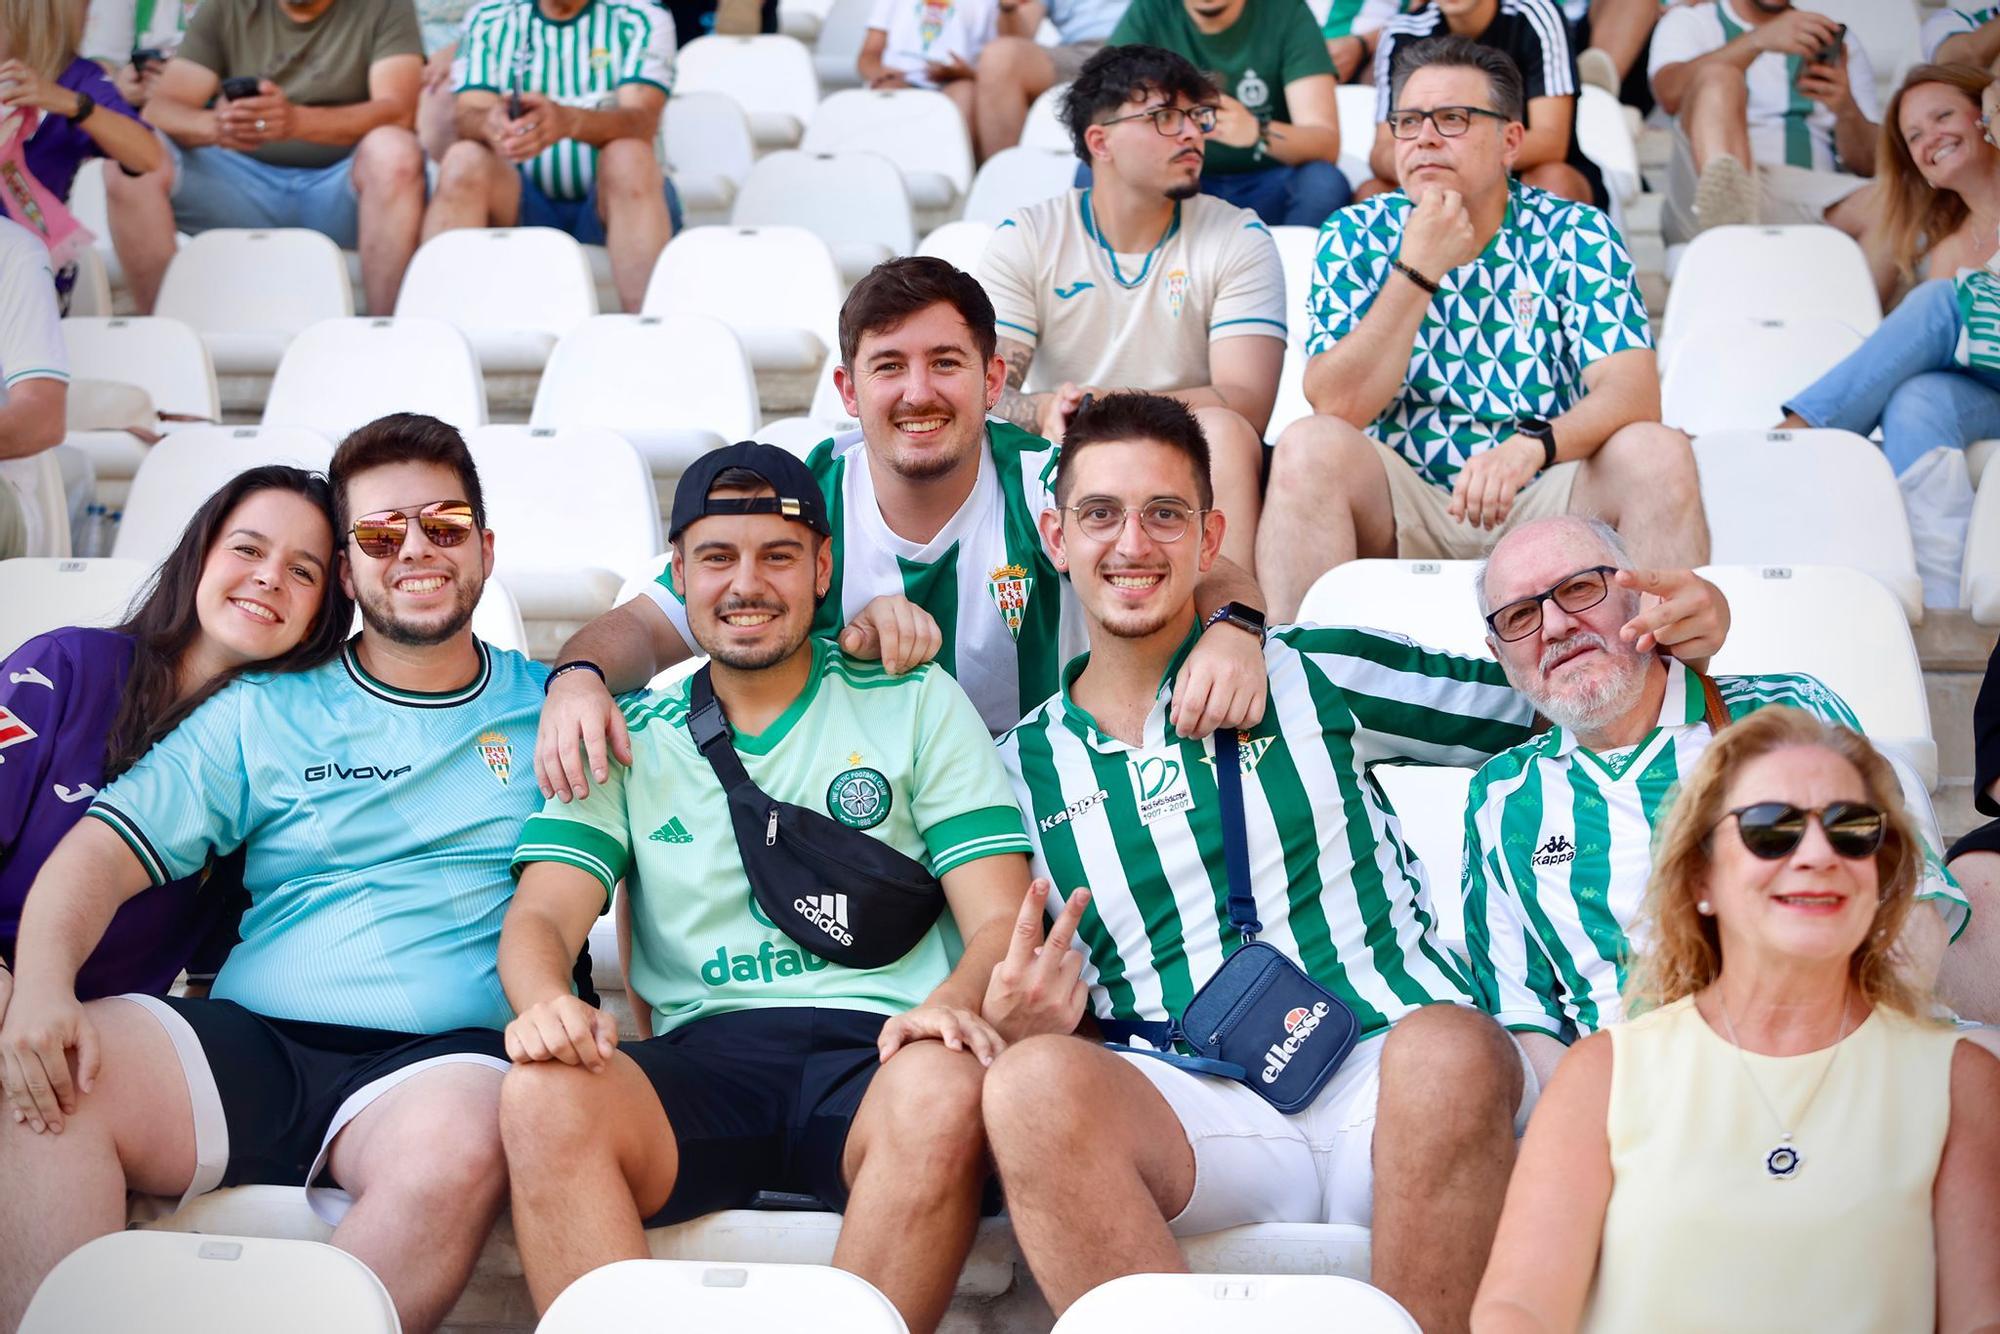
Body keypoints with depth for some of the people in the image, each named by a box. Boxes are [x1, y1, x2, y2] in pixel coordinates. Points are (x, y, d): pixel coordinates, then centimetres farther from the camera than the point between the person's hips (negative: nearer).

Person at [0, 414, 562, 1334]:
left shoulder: (548, 711, 17)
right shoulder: (262, 715, 17)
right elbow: (104, 853, 8)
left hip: (440, 1058, -2)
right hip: (250, 1045, 2)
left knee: (458, 1150, -38)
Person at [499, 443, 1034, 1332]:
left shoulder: (918, 705, 15)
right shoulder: (630, 741, 20)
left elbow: (1000, 920, 7)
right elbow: (542, 916, 8)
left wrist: (955, 1002, -19)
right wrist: (544, 1001, -18)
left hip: (876, 1052, -1)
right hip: (701, 1056, 2)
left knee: (945, 1088, -37)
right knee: (543, 1096, -31)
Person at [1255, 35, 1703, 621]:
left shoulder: (1577, 236, 0)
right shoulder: (1357, 237, 2)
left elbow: (1631, 392, -13)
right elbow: (1338, 407, -10)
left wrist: (1530, 446, -33)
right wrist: (1417, 270, -17)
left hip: (1543, 500, 0)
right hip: (1404, 504, 0)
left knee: (1658, 453, -25)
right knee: (1310, 447, -27)